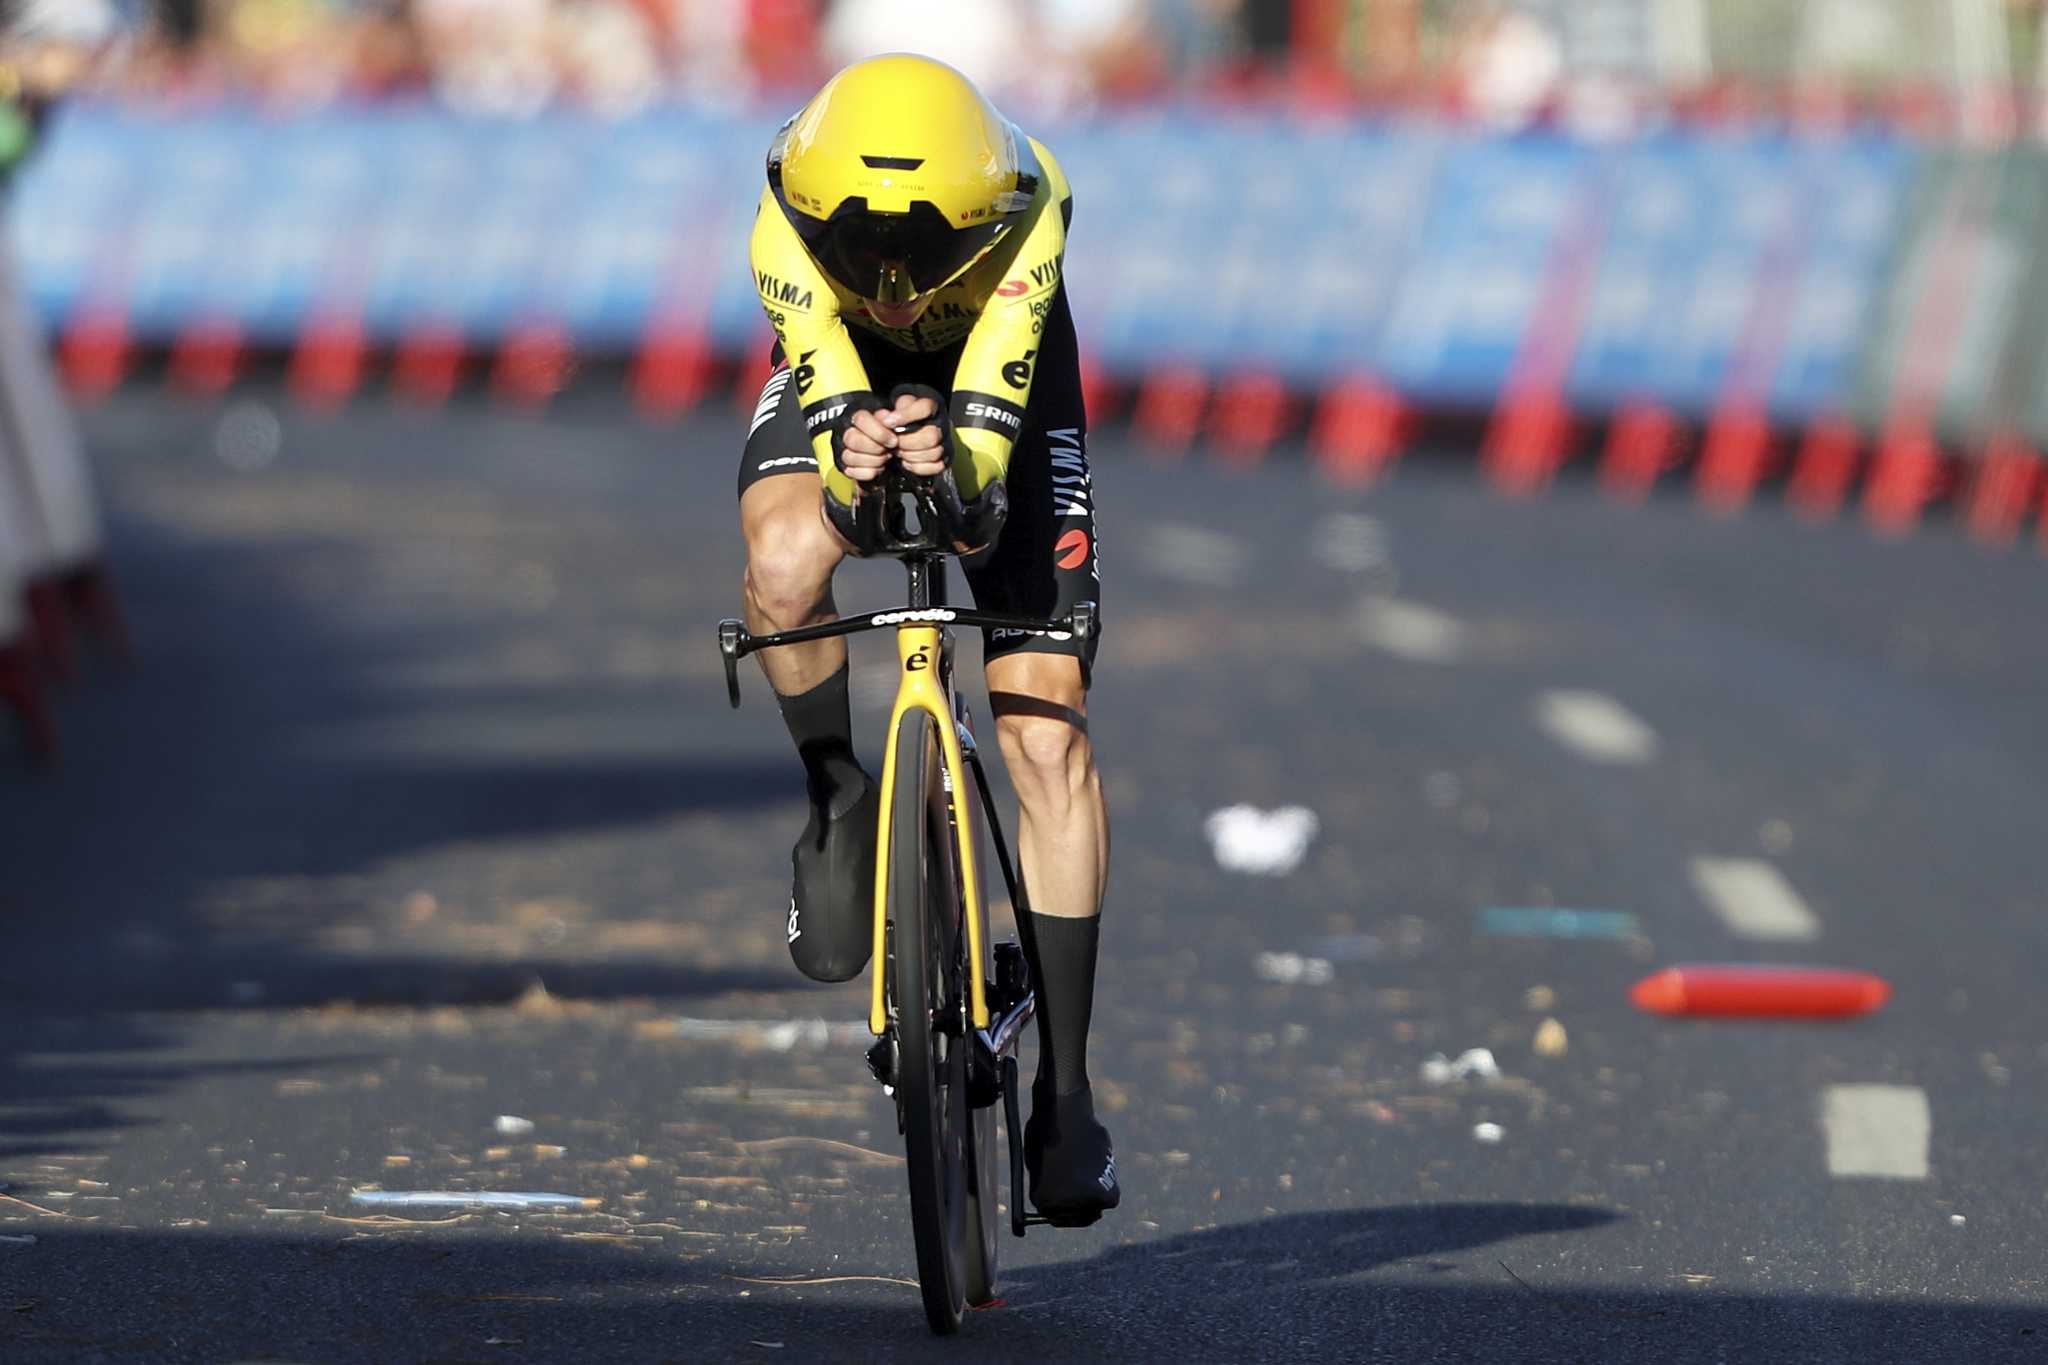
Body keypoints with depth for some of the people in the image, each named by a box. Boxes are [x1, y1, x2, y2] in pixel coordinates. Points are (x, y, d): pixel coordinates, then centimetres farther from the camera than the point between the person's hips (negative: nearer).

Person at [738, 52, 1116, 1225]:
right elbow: (828, 397, -39)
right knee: (785, 568, -35)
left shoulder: (1026, 213, -38)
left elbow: (992, 418, -43)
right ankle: (838, 805, -3)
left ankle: (1066, 1088, -7)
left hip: (1001, 389, -1)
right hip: (842, 379, 1)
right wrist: (851, 460, -61)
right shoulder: (789, 229, -35)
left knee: (1047, 732, -12)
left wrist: (958, 461, -65)